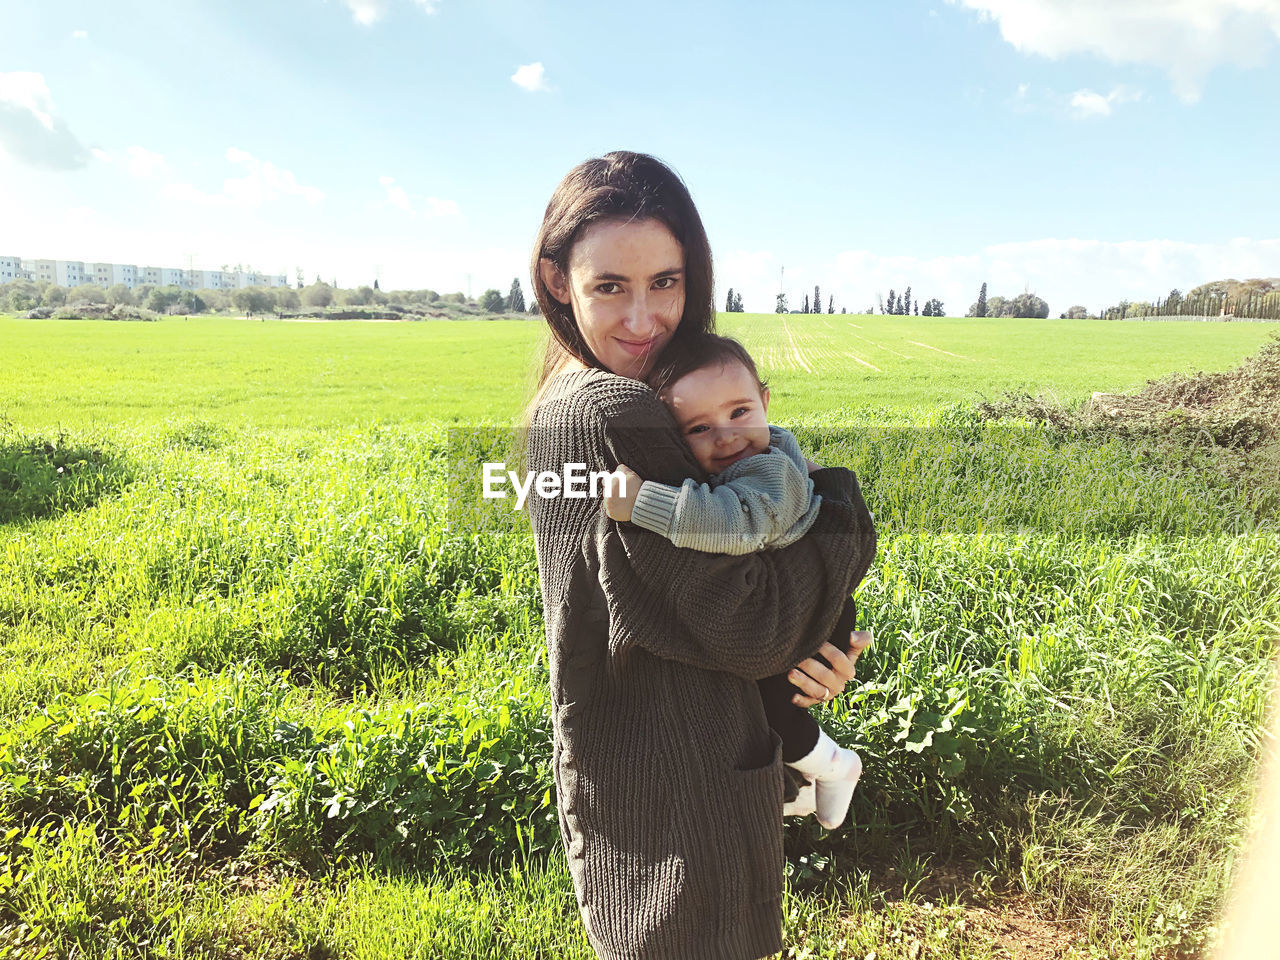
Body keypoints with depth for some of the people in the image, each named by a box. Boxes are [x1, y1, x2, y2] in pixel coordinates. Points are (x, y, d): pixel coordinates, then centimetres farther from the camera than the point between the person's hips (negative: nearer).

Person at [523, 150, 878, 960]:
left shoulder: (570, 400, 4)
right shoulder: (612, 414, -26)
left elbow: (685, 579, 6)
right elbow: (747, 627, -25)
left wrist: (818, 651, -9)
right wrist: (845, 509, -9)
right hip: (676, 815, -9)